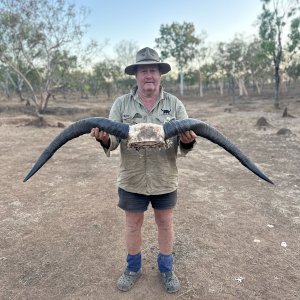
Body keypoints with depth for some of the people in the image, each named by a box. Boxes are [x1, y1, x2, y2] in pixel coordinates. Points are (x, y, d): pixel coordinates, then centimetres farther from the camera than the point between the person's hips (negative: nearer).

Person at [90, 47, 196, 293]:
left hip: (165, 180, 0)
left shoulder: (174, 104, -1)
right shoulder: (121, 104, -1)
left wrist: (188, 142, -27)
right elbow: (112, 143, -4)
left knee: (165, 223, 15)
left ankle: (166, 269, 39)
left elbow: (185, 144, -3)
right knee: (133, 225, 15)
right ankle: (133, 268, 40)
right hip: (132, 180, 0)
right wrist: (105, 140, -27)